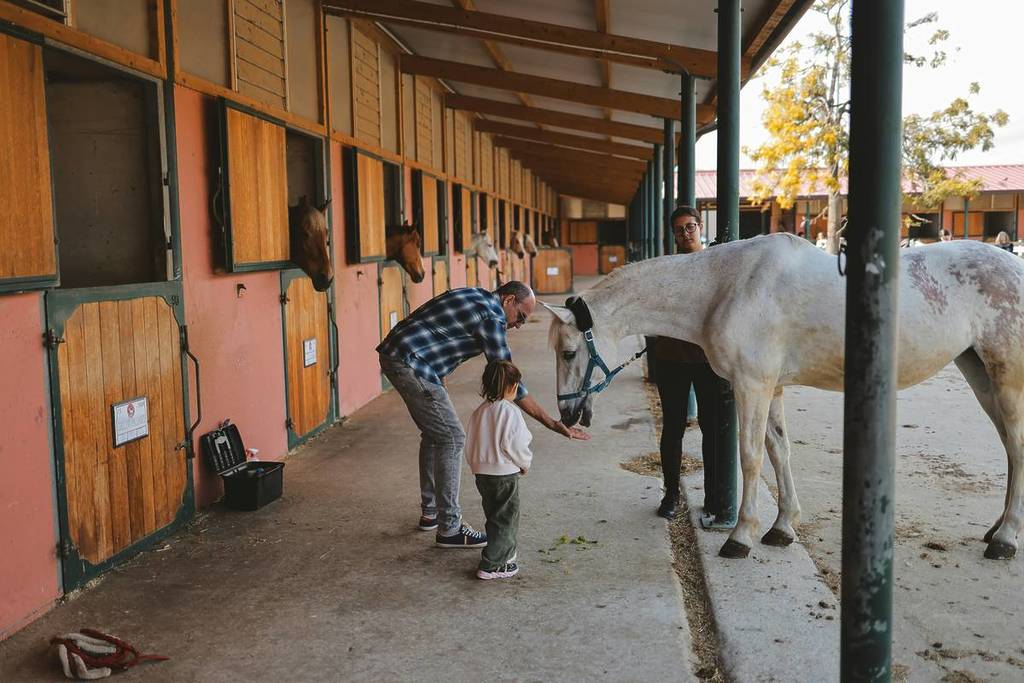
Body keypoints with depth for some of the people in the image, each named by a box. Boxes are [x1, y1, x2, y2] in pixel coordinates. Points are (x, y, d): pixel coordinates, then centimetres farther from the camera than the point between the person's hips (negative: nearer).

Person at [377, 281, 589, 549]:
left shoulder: (476, 297, 16)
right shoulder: (491, 317, -14)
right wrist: (552, 424, -11)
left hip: (393, 353, 11)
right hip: (409, 364, -11)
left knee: (433, 434, 20)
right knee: (452, 438, -6)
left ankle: (430, 513, 30)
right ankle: (449, 529, 0)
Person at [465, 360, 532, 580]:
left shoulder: (479, 412, 6)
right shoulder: (510, 412, -17)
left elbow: (470, 445, 10)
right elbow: (515, 445, -19)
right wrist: (525, 463, -2)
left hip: (481, 473, 7)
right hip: (504, 473, -7)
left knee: (495, 515, 20)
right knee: (505, 518, 3)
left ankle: (505, 553, 35)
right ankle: (491, 565, 4)